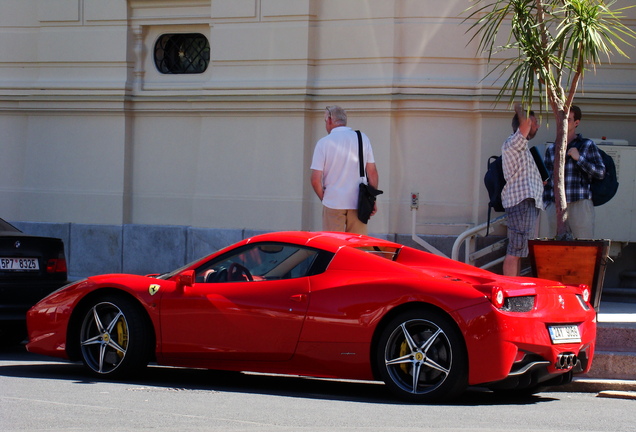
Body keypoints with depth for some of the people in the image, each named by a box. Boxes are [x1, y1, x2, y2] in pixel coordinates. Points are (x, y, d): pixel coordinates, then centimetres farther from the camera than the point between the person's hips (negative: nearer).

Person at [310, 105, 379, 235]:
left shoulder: (324, 143, -4)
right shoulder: (363, 139, 4)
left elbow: (316, 180, -6)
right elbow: (372, 173, 3)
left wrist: (323, 198, 10)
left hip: (333, 204, -2)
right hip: (358, 205, 2)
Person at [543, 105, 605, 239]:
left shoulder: (587, 145, 7)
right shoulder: (551, 149, 17)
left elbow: (601, 172, 0)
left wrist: (579, 158, -9)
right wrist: (547, 203, 8)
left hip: (580, 203, -3)